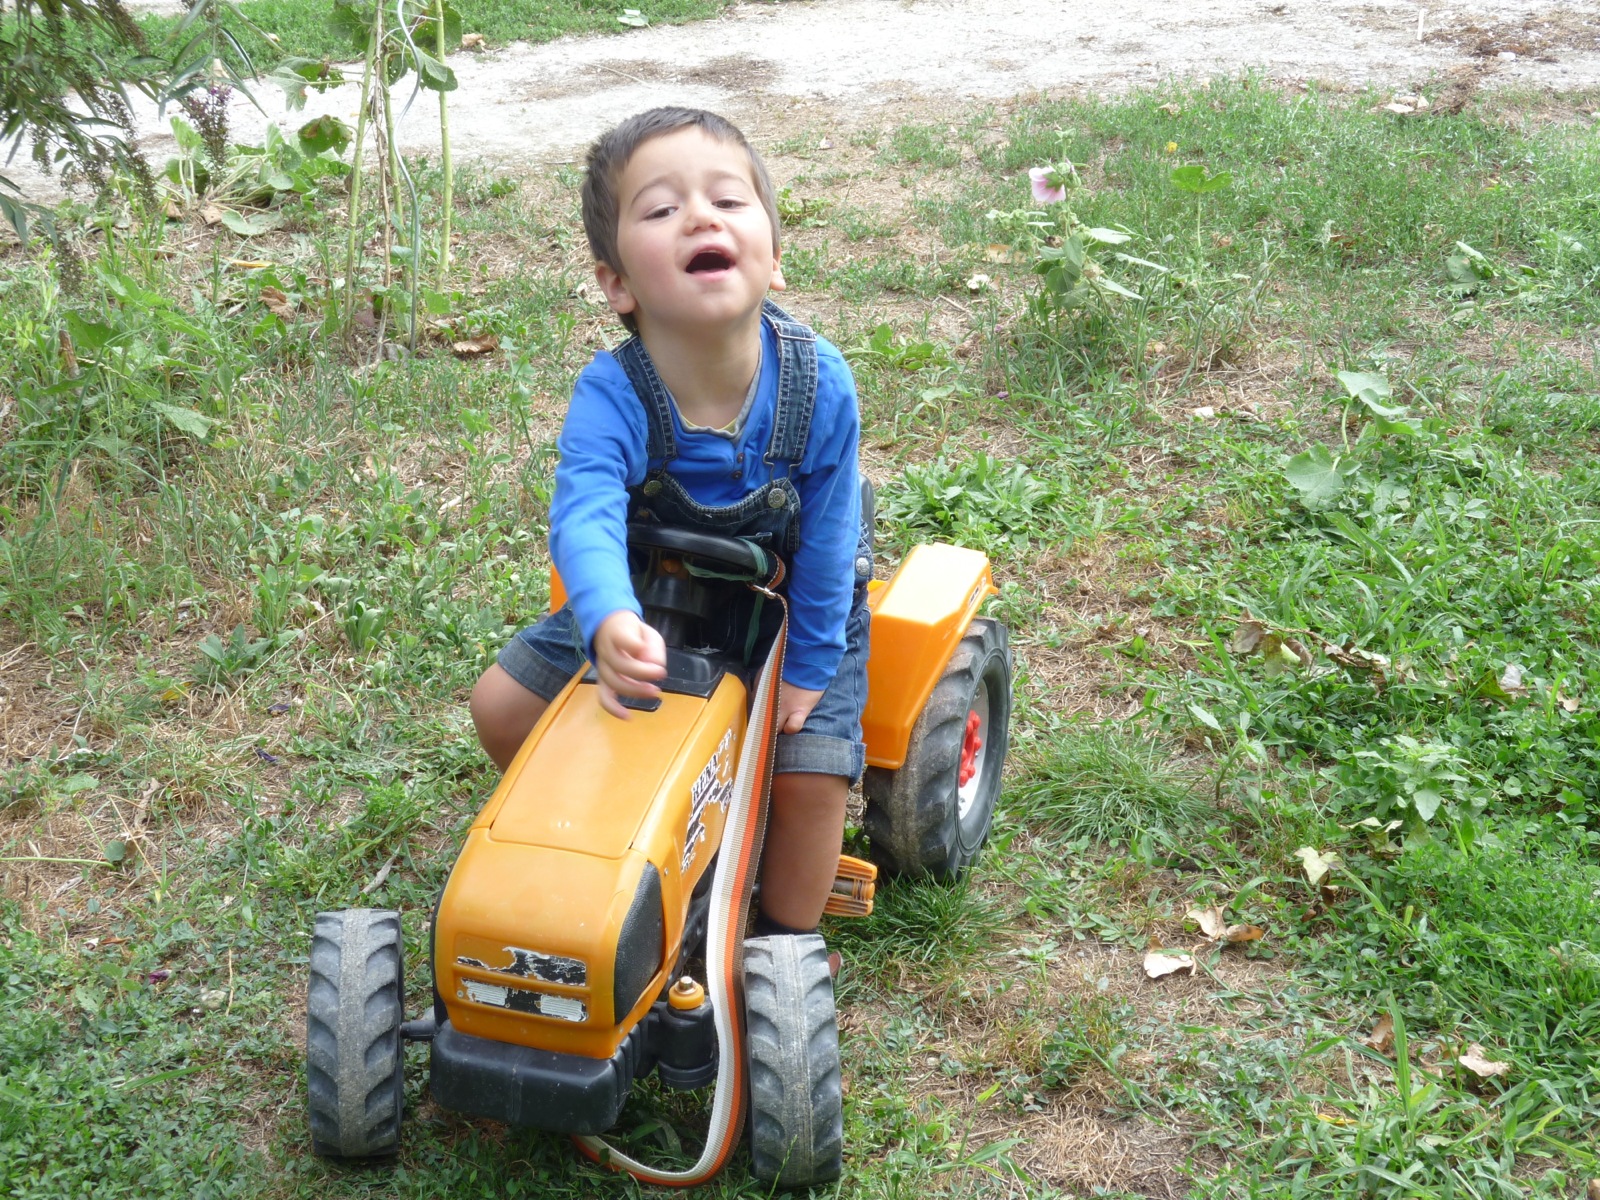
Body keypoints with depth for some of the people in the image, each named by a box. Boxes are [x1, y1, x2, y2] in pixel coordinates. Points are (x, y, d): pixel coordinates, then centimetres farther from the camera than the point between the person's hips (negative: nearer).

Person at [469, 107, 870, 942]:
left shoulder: (818, 385, -31)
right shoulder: (610, 396, -33)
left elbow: (824, 545, -19)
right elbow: (584, 518, -50)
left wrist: (806, 670, -13)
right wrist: (610, 622, -71)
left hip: (794, 605, -1)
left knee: (809, 770, -15)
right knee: (502, 704, -2)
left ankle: (785, 943, 13)